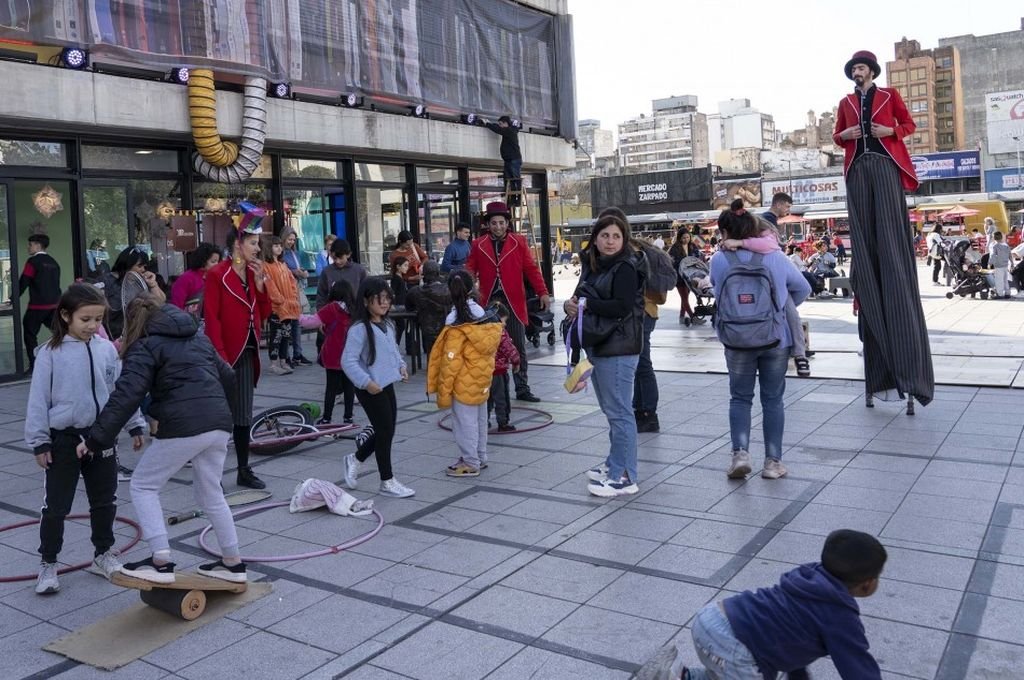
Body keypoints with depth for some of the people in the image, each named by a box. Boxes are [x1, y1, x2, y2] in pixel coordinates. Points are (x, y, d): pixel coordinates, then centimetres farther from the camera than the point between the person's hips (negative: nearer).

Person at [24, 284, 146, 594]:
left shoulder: (107, 349, -1)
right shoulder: (51, 353, -9)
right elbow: (38, 400, -6)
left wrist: (135, 426, 5)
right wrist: (39, 442, -7)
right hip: (64, 439, -3)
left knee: (105, 501, 15)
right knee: (56, 506, 5)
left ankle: (103, 554, 32)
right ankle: (48, 564, 21)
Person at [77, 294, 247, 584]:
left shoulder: (145, 347, 3)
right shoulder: (199, 338, 22)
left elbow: (126, 397, -8)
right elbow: (228, 378, 26)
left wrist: (95, 439, -6)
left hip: (182, 428, -7)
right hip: (219, 425, 7)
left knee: (143, 486, 11)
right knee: (210, 493, 20)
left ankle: (161, 561, 3)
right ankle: (233, 563, 23)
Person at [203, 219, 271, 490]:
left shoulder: (253, 273, 11)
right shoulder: (217, 275, -10)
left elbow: (263, 314, 9)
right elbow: (211, 319, -14)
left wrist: (259, 283, -3)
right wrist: (219, 356, -20)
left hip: (247, 353, 7)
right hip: (226, 355, -7)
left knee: (244, 415, 12)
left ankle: (244, 471, 20)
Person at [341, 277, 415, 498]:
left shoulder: (388, 324, 9)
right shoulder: (359, 329, -18)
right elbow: (348, 361, -22)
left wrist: (400, 365, 9)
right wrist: (366, 382, -28)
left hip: (387, 385, 9)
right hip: (370, 389, -8)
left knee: (386, 430, 14)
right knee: (385, 431, -1)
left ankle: (355, 459, 36)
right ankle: (387, 482, 13)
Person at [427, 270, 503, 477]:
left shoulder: (457, 326, -19)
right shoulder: (485, 316, 0)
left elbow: (451, 361, -19)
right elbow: (490, 350, 8)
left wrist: (443, 391, -13)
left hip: (464, 384, -7)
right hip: (482, 380, 7)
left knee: (465, 423, 4)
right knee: (479, 419, 18)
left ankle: (470, 463, 12)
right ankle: (480, 457, 31)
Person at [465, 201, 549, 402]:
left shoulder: (519, 242, 3)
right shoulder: (478, 245, 6)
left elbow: (531, 269, 1)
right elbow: (470, 270, 6)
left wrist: (542, 292, -6)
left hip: (513, 302, 0)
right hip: (488, 302, 0)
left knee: (519, 348, 6)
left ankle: (522, 389, 15)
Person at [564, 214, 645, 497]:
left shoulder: (627, 267, -11)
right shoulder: (593, 266, 16)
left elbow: (622, 306, -22)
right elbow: (581, 300, 18)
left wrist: (586, 305, -18)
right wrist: (571, 305, -5)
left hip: (618, 349, -9)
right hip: (597, 347, 9)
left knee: (619, 411, -6)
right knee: (611, 410, 18)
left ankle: (624, 477, 0)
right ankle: (615, 464, 30)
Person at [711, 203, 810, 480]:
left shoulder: (718, 261, -9)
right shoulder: (774, 257, -6)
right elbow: (802, 288, 5)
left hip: (737, 342, 0)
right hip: (776, 340, 0)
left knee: (740, 398, 14)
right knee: (773, 400, 11)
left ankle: (740, 452, -1)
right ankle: (773, 461, 14)